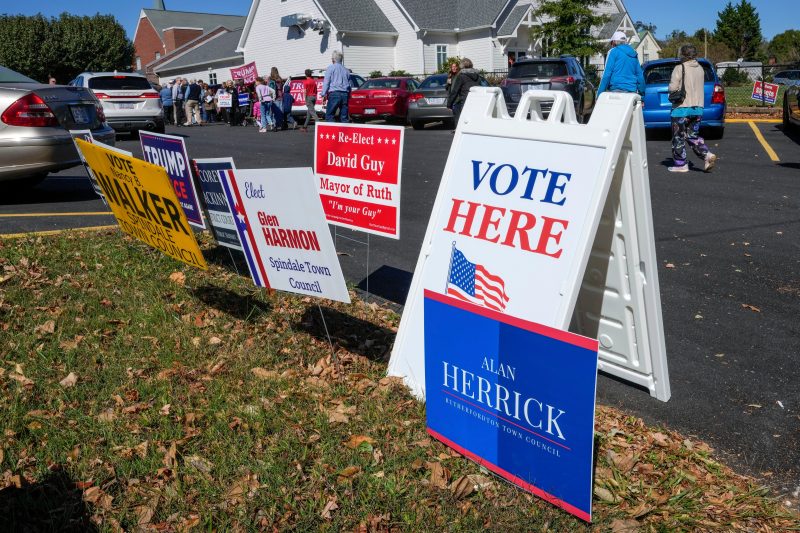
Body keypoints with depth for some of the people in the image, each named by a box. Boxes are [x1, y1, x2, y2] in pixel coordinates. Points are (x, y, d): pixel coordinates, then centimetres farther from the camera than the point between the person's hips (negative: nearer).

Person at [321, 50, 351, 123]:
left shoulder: (331, 68, 2)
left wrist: (324, 94, -4)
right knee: (344, 117, 6)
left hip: (334, 94, -5)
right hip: (345, 94, 5)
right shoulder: (346, 70, 17)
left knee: (329, 116, -5)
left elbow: (326, 82, -4)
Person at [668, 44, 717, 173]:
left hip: (681, 108, -6)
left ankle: (680, 164, 6)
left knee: (678, 138, 4)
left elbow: (672, 88, -16)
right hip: (698, 107, 7)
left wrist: (674, 91, 5)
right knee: (693, 135, 15)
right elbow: (700, 87, 14)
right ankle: (707, 155, -3)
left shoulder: (680, 68, -11)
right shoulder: (700, 69, 11)